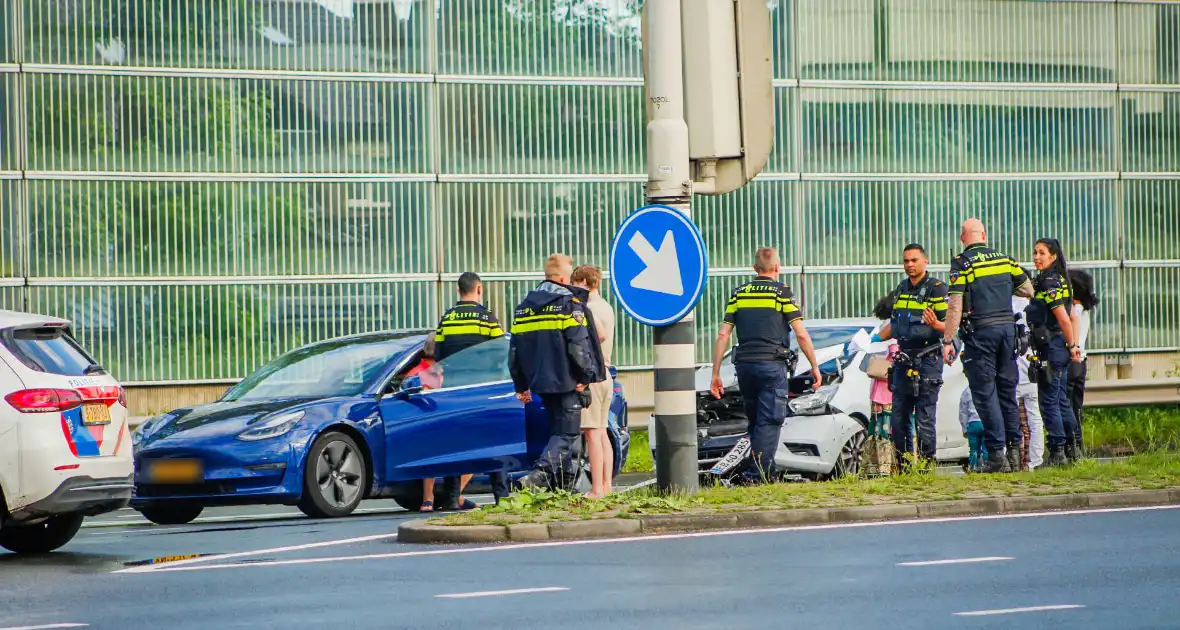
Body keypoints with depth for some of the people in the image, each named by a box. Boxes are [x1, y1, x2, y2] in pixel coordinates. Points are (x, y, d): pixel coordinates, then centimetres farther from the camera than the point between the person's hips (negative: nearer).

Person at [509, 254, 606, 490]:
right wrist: (585, 377, -9)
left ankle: (563, 480, 20)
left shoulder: (524, 307, 13)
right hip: (565, 381, -7)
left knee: (557, 428, 19)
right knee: (566, 431, -5)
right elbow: (579, 345, -16)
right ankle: (538, 475, -24)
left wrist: (521, 385, 19)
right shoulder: (569, 303, -8)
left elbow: (514, 349, 15)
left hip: (541, 382, 7)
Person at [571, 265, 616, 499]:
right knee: (601, 432, 12)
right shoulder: (606, 307, 15)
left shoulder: (589, 307, -13)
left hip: (590, 373, -10)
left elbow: (601, 334, -28)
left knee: (592, 433, -9)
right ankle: (606, 486, 12)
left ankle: (597, 489, -11)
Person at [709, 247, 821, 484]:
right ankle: (758, 473, -15)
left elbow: (723, 335, 8)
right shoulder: (782, 292, 0)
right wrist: (815, 366, 6)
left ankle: (765, 473, 18)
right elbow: (801, 334, -4)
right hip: (772, 364, -4)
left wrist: (715, 373, 10)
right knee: (769, 422, -5)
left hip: (744, 365, 4)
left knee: (755, 422, 16)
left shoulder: (739, 293, 12)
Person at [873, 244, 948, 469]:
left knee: (925, 419, -9)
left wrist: (935, 324, -32)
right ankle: (903, 468, 13)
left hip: (927, 360, -7)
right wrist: (873, 341, 16)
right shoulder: (902, 289, 17)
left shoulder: (937, 288, -6)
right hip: (904, 360, 7)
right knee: (899, 418, 6)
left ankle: (926, 466, -3)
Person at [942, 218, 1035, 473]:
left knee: (985, 393, -2)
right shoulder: (1005, 259, 9)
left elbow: (955, 306, -12)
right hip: (1007, 326, 5)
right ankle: (1014, 450, 12)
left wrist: (948, 340, -10)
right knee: (1007, 391, 13)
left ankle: (997, 453, -7)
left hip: (980, 331, -5)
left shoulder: (961, 264, -6)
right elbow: (1028, 290, 15)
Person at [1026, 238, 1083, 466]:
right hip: (1060, 348, 10)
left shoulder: (1049, 283, -15)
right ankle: (1070, 449, 17)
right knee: (1060, 399, 14)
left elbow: (1063, 319, -19)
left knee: (1049, 400, -6)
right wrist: (1074, 345, 16)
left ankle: (1057, 452, -6)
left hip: (1051, 348, -10)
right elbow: (1071, 317, 18)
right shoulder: (1060, 280, 15)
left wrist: (1071, 346, -12)